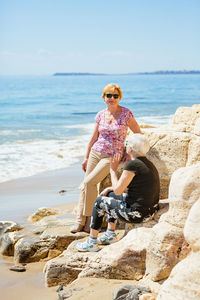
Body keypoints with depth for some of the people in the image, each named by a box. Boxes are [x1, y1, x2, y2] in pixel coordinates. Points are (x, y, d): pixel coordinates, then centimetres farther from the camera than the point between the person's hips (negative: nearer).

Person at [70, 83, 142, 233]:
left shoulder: (126, 114, -7)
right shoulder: (100, 115, 6)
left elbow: (139, 134, 1)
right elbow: (94, 138, 13)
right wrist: (86, 157, 13)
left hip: (112, 157, -5)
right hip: (95, 152, 5)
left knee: (89, 182, -19)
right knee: (85, 185, -2)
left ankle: (90, 218, -4)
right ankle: (80, 221, 5)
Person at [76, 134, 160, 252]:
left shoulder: (133, 164, -18)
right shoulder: (148, 164, 10)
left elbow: (118, 190, -15)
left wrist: (113, 170, -1)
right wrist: (110, 188, 19)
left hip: (136, 213, -9)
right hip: (150, 210, 9)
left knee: (99, 202, 12)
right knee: (110, 195, 28)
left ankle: (92, 242, 22)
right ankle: (110, 235, 35)